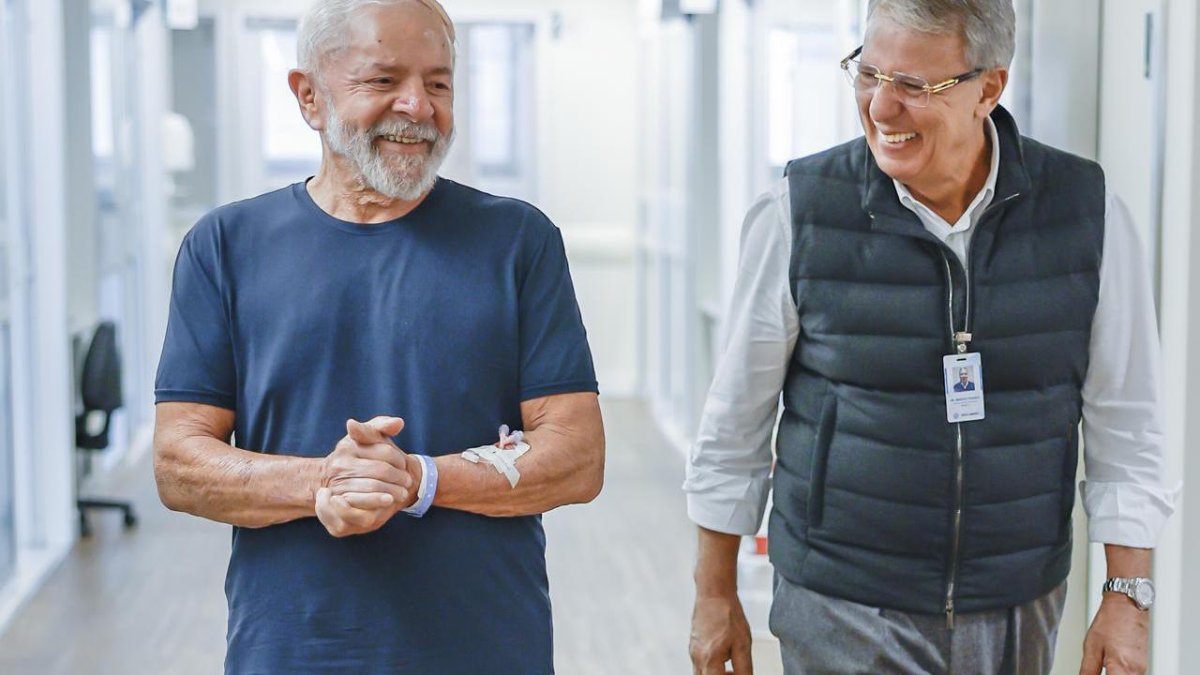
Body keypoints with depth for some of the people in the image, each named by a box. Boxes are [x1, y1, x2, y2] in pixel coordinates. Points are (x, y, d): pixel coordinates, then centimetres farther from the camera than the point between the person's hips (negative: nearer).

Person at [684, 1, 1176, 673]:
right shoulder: (799, 213, -9)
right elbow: (736, 421, 0)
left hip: (1019, 614, 2)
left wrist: (1129, 595, 0)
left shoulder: (1090, 214, -6)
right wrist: (715, 594, 5)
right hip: (844, 613, -2)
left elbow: (1126, 424, 2)